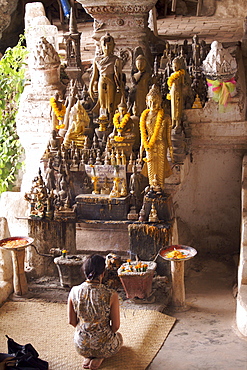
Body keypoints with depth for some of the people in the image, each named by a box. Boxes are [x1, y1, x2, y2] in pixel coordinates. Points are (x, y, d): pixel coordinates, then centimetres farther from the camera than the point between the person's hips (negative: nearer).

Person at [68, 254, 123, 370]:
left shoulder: (74, 292, -13)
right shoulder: (111, 295, -21)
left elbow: (72, 321, -2)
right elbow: (115, 326, -11)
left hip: (81, 347, 3)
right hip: (103, 347, -3)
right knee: (118, 336, 33)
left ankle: (88, 357, 12)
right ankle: (99, 358, 8)